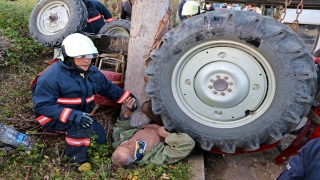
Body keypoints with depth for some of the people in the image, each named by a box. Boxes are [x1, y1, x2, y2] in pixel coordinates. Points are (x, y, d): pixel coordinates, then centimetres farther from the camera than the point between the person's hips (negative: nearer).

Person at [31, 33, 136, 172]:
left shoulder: (92, 72, -3)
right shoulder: (52, 76, -25)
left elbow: (109, 88, 10)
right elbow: (42, 106, -28)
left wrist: (129, 98, -3)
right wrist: (73, 116, -41)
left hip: (80, 115, 7)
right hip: (53, 118, -7)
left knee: (99, 138, 3)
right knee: (82, 125, -34)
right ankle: (77, 156, -10)